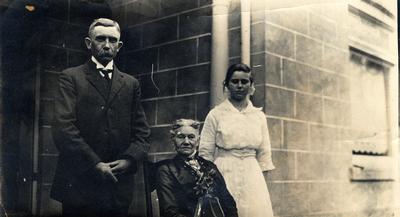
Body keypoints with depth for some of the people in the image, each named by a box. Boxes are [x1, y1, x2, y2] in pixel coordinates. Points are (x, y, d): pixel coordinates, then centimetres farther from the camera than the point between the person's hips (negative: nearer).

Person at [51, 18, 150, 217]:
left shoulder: (131, 84, 14)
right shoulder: (70, 77, 3)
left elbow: (142, 131, 10)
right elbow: (63, 128, -9)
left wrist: (129, 159, -9)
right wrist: (95, 164, -15)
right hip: (79, 185, -3)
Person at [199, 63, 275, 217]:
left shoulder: (259, 116, 9)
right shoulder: (215, 115, -1)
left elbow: (264, 154, 11)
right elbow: (206, 153, 0)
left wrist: (262, 182, 7)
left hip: (252, 176, 3)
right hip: (224, 175, -2)